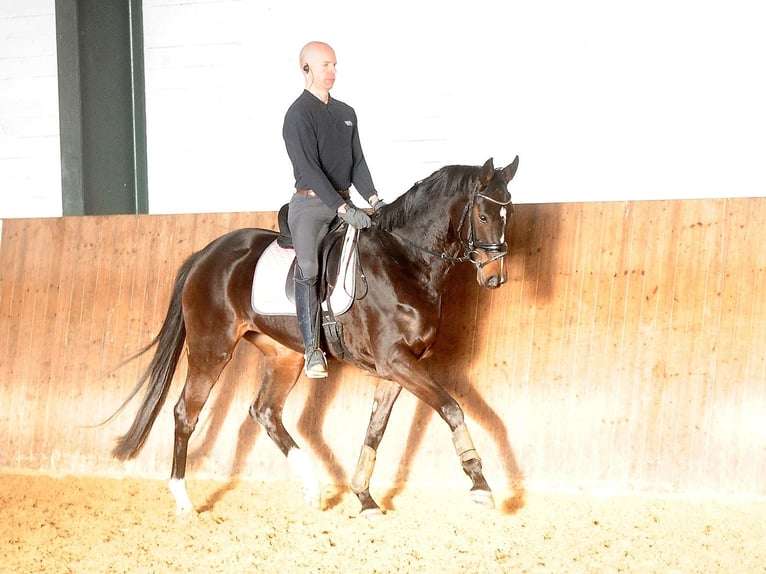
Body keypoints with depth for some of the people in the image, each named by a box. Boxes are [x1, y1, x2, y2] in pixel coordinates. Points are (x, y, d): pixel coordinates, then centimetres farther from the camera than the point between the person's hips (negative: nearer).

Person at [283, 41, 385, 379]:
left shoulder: (347, 113, 15)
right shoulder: (298, 115, -7)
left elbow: (358, 162, 14)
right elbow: (309, 169, -17)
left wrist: (374, 199, -3)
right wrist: (343, 209, -24)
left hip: (345, 202, 7)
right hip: (311, 202, -7)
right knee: (308, 267, -23)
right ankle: (312, 350, -20)